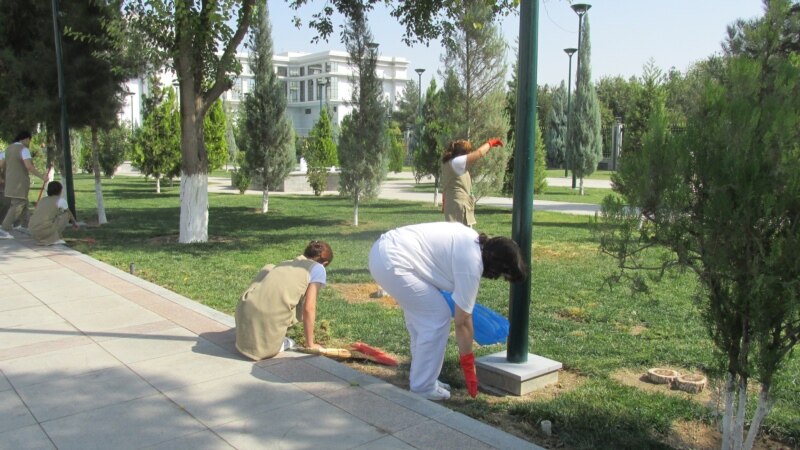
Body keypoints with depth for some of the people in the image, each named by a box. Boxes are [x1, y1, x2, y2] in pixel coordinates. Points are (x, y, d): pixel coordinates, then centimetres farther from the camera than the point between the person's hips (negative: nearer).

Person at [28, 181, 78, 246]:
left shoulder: (42, 200, 22)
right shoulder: (60, 201, 4)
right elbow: (69, 214, 21)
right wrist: (74, 223, 42)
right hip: (46, 231, -7)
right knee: (67, 214, 10)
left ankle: (42, 239, 16)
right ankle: (56, 239, 5)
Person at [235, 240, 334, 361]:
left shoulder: (286, 263, 29)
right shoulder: (318, 268, 11)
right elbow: (309, 308, 5)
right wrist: (310, 344, 16)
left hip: (246, 309, 6)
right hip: (270, 316, -6)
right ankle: (273, 343, 8)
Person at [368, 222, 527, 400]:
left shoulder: (474, 239, 11)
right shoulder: (470, 264, -14)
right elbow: (462, 321, -8)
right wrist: (468, 365, 4)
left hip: (385, 247, 10)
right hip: (392, 262, -10)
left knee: (422, 317, 16)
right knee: (438, 318, -4)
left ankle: (420, 378, 26)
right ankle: (423, 387, 6)